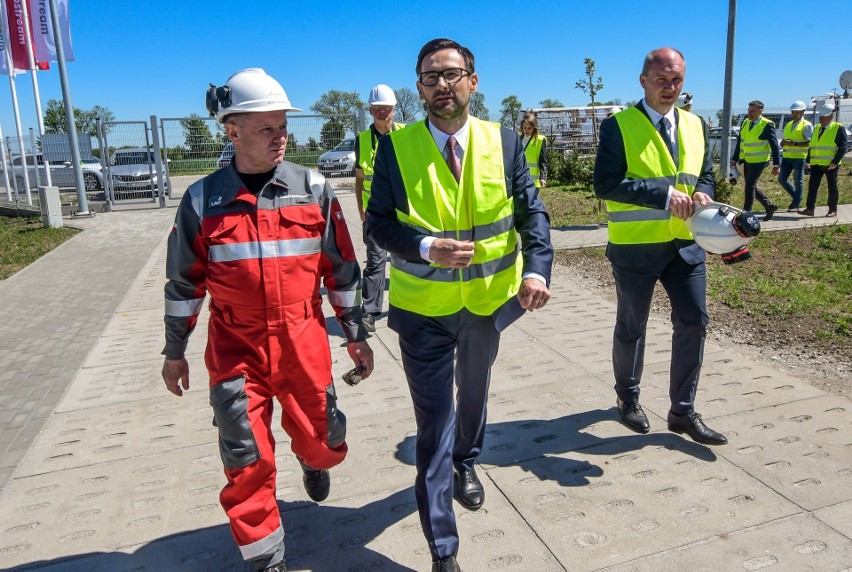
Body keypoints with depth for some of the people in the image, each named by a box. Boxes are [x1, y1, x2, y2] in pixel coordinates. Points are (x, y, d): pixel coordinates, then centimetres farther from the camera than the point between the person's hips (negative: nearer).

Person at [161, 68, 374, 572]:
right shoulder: (203, 200, -3)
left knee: (322, 440, 10)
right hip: (236, 348, 0)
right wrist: (175, 351, 14)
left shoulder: (313, 190, -2)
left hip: (304, 342, 1)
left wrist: (357, 335, 7)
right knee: (248, 460, 3)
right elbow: (184, 282, 7)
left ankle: (314, 460, 49)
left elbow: (342, 269, 4)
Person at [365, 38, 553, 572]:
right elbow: (378, 222, -7)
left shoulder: (504, 142, -4)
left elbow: (532, 212, -4)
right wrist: (425, 247, -26)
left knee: (474, 391, 26)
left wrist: (537, 268, -21)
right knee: (435, 421, 0)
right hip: (423, 307, -2)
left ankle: (467, 462, 57)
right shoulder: (396, 146, -9)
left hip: (487, 300, 3)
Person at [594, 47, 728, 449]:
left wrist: (703, 194, -7)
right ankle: (627, 398, 34)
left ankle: (683, 412, 18)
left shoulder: (695, 125, 11)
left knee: (693, 322, 3)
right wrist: (663, 194, -24)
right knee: (631, 328, 10)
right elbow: (605, 183, -18)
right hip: (635, 247, -5)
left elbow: (706, 174, 17)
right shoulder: (618, 126, -8)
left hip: (686, 245, 5)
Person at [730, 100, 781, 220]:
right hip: (747, 160, 7)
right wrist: (734, 159, 10)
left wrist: (776, 164, -15)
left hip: (759, 161, -7)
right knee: (751, 187, 12)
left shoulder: (767, 125, -13)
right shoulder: (745, 122, 6)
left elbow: (774, 145, -12)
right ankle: (769, 206, 29)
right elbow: (739, 142, 13)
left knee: (750, 185, -11)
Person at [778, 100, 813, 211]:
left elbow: (810, 142, -13)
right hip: (787, 156, 7)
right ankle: (796, 197, 25)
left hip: (799, 157, -7)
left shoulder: (807, 125, -5)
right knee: (782, 178, 6)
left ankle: (796, 204, 6)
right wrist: (783, 142, 0)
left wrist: (794, 143, -23)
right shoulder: (788, 125, 17)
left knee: (798, 181, -1)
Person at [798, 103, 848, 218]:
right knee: (812, 186, 1)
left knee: (832, 187, 4)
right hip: (816, 164, 5)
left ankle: (833, 210, 12)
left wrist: (835, 162, -19)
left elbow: (843, 146, -11)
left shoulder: (838, 128, -5)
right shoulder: (817, 128, 14)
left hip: (830, 164, -5)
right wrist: (807, 160, 8)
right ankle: (809, 209, 3)